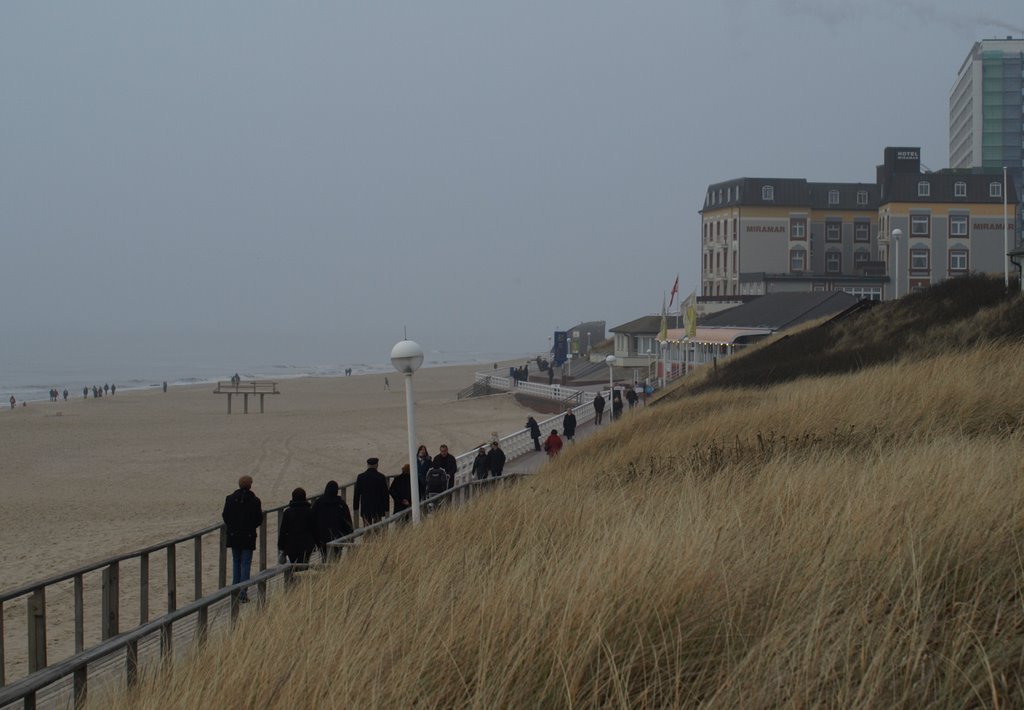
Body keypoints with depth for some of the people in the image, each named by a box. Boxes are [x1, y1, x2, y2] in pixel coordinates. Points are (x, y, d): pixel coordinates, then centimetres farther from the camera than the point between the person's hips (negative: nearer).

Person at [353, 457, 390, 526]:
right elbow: (385, 494, 0)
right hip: (378, 507, 0)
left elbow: (356, 493, 2)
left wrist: (356, 507, 9)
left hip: (365, 508, 0)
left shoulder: (360, 477, -2)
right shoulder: (381, 477, -4)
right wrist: (386, 509, 7)